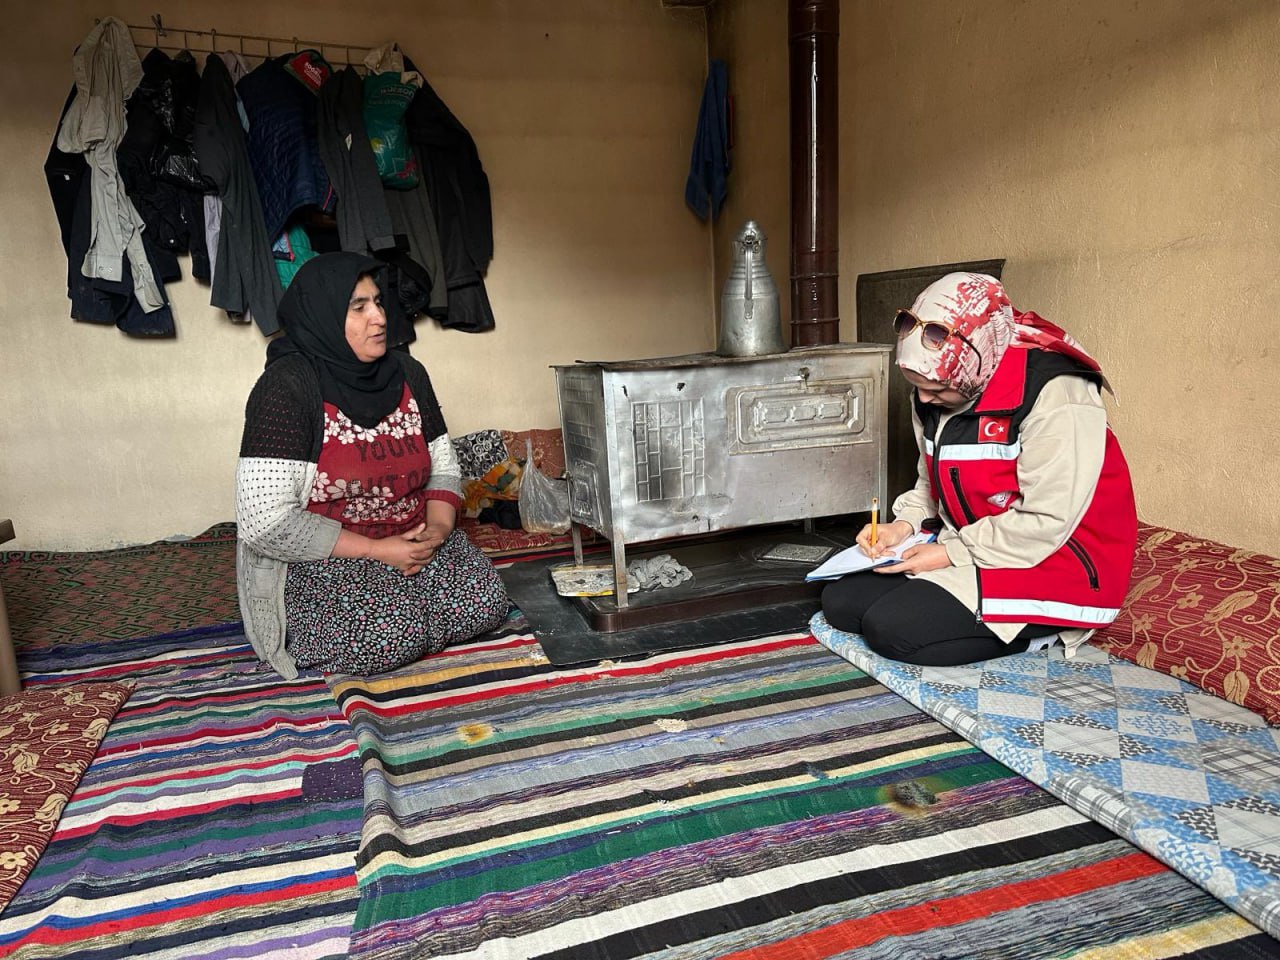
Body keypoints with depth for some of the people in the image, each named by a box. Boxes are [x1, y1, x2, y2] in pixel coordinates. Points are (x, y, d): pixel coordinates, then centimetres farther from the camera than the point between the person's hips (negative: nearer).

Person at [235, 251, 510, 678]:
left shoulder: (406, 373, 5)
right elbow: (265, 522, -20)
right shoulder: (287, 386, -15)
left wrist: (438, 529, -8)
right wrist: (376, 550, -19)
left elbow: (443, 468, 13)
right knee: (391, 635, -28)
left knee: (485, 601, -18)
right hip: (318, 560, -5)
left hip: (412, 543, 5)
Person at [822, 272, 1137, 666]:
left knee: (890, 628, -24)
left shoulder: (1056, 396, -23)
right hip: (964, 548, 9)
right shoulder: (936, 395, 2)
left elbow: (1045, 523, -24)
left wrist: (951, 555, -20)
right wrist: (904, 525, -5)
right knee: (840, 600, -2)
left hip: (1053, 566, -8)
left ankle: (1036, 634, -3)